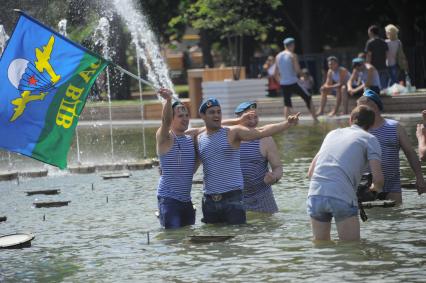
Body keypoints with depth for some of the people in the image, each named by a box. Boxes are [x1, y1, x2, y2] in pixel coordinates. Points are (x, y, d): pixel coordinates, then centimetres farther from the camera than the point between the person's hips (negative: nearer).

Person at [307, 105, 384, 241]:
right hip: (342, 197, -5)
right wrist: (375, 188, 22)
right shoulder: (370, 139, 11)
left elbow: (310, 172, 27)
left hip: (315, 195, 5)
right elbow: (378, 178, 0)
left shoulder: (332, 133, 26)